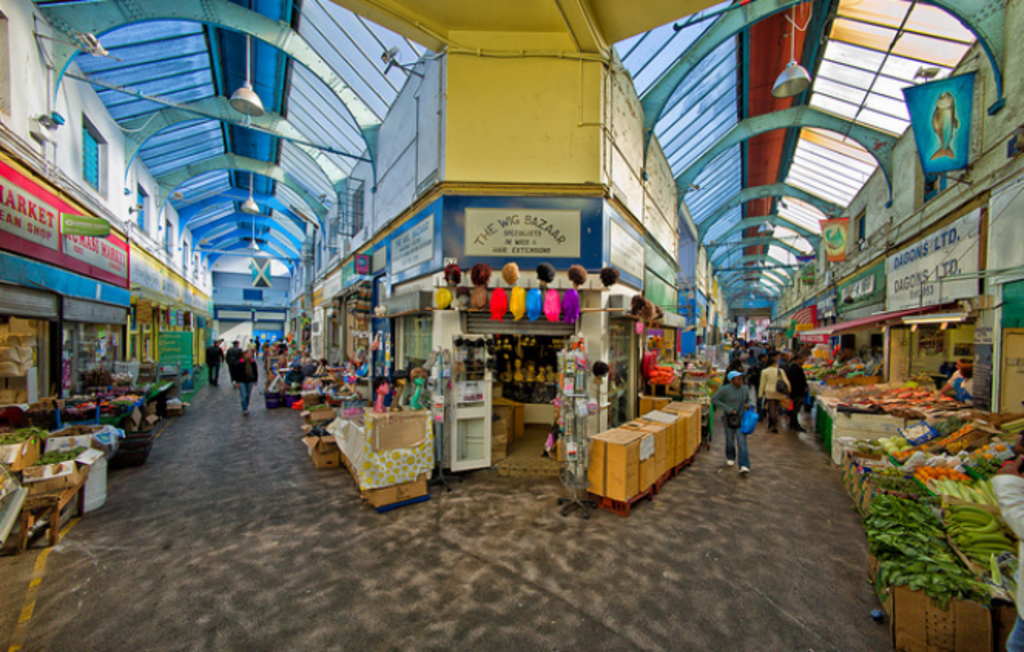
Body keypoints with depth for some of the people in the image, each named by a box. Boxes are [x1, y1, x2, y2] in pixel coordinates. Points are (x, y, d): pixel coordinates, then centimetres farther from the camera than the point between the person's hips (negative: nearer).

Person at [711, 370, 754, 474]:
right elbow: (714, 399, -11)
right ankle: (730, 458, 36)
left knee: (742, 442, -7)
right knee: (730, 440, 10)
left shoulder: (745, 390, 4)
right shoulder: (725, 389, -10)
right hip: (729, 418, -2)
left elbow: (748, 400, 20)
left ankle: (744, 466, -8)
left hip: (741, 419, 2)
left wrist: (748, 404, -5)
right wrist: (728, 409, -15)